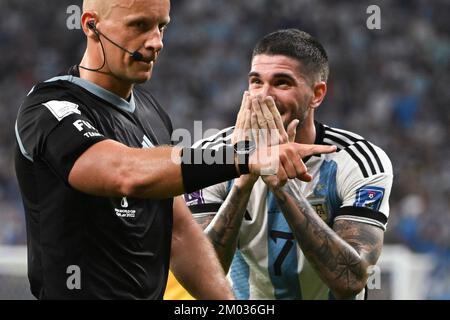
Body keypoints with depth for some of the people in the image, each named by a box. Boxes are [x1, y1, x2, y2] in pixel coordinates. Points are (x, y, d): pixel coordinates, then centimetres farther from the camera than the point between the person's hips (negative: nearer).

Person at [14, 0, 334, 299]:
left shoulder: (151, 110, 12)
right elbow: (129, 174, -31)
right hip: (79, 293, -7)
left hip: (153, 293, 7)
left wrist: (228, 306, 3)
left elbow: (180, 233, 14)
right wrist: (245, 160, -38)